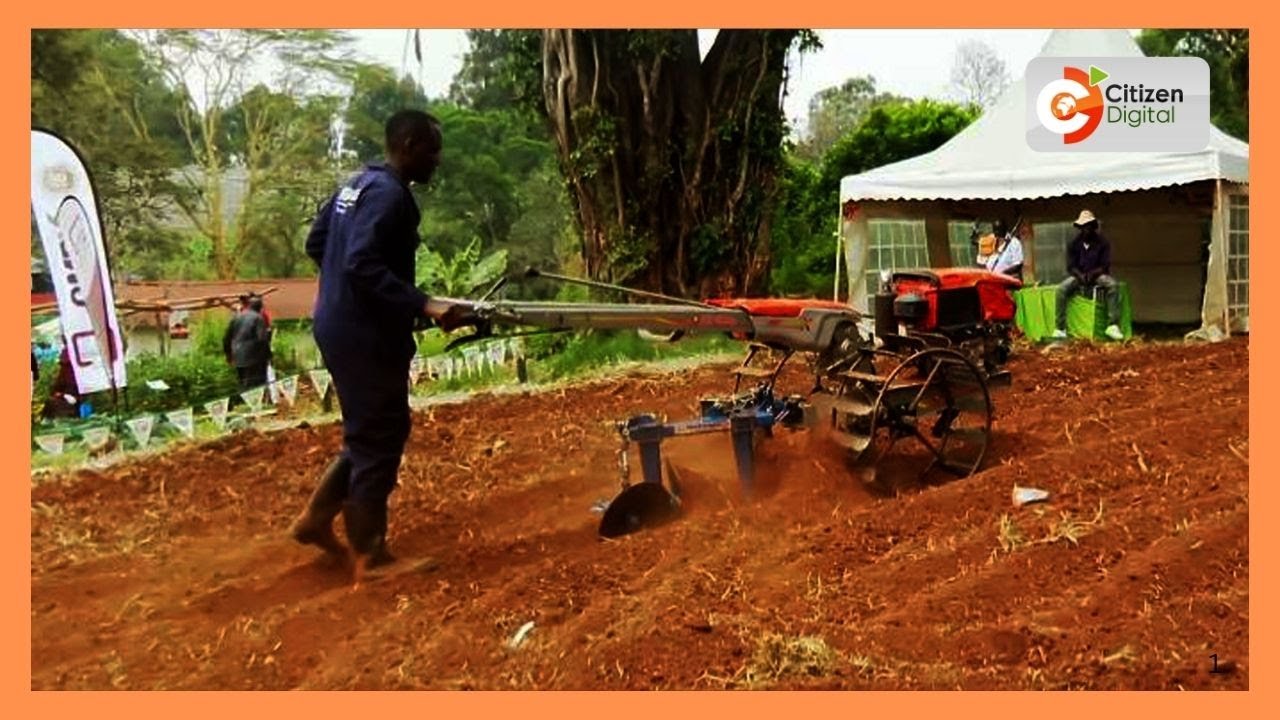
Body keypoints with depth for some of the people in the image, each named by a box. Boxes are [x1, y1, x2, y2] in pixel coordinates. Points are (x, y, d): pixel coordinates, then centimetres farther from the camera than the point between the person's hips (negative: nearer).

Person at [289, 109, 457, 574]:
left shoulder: (360, 183, 13)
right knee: (379, 439, 1)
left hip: (341, 326, 10)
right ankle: (367, 553, 13)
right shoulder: (389, 194, -17)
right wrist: (423, 305, -30)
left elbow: (316, 243, 19)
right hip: (365, 335, -10)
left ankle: (316, 518, 26)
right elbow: (363, 265, -28)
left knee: (369, 433, 20)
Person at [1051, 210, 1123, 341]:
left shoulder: (1102, 242, -1)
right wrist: (1080, 275, -21)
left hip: (1098, 275, -1)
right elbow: (1071, 267, 0)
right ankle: (1061, 328, -30)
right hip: (1078, 275, 1)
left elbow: (1105, 266, -5)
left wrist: (1092, 274, -24)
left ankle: (1113, 326, -36)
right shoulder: (1074, 244, 4)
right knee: (1061, 288, -29)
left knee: (1112, 285, -34)